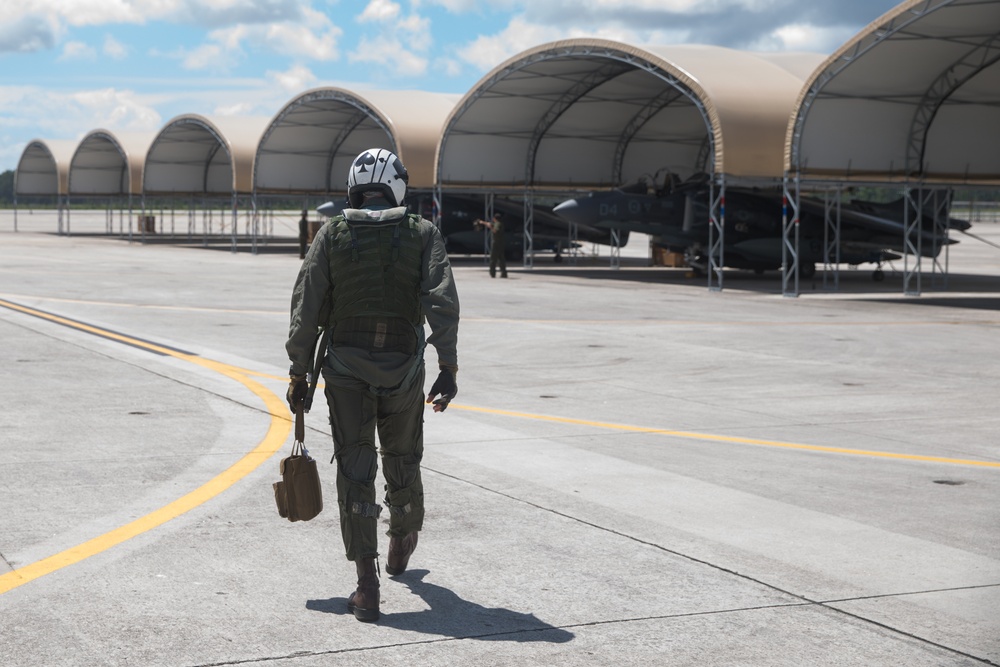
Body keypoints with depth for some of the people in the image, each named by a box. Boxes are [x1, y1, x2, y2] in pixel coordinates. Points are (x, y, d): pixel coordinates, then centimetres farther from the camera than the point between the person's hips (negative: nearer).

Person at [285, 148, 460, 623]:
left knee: (355, 471, 0)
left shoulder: (332, 235, 2)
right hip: (403, 369, 1)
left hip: (346, 370, -1)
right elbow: (442, 302, -10)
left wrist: (298, 373, 5)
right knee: (402, 462, 21)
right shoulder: (423, 234, 2)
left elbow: (305, 307, -1)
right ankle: (401, 543, 45)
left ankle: (367, 587, -7)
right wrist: (448, 369, -13)